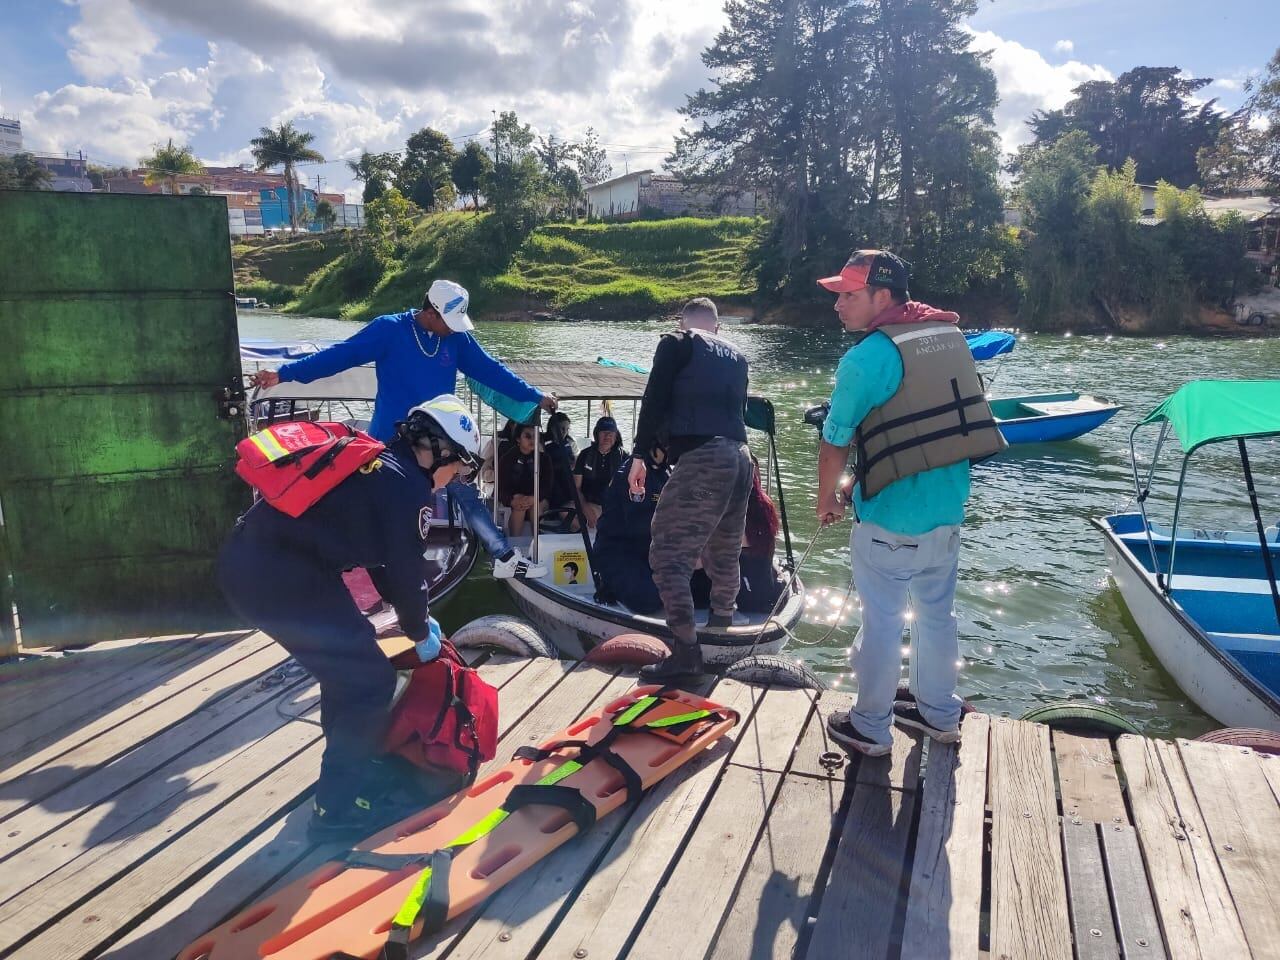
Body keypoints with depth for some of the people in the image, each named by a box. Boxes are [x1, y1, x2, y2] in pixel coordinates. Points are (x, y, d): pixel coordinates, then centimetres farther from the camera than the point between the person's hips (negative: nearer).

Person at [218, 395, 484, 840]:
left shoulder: (377, 465, 20)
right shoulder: (407, 486, -8)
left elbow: (382, 556, 28)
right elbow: (406, 571, -5)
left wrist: (412, 618, 31)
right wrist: (420, 631, 12)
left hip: (248, 560, 10)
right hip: (283, 578, -10)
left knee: (349, 663, 25)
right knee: (368, 679, 1)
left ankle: (350, 767, 41)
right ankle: (339, 809, 11)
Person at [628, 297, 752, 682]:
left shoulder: (676, 343, 6)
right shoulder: (736, 356, 23)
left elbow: (655, 400, -3)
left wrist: (639, 455, 0)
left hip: (700, 459, -7)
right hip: (741, 457, 8)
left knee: (668, 554, -6)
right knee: (724, 557, 20)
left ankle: (686, 651, -11)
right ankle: (721, 632, 33)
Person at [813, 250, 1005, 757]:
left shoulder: (866, 357, -18)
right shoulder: (950, 335, 5)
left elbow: (835, 441, -12)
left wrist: (827, 499, 6)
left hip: (890, 521, -7)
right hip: (949, 509, 7)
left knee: (882, 622, 7)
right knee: (937, 614, 20)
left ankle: (870, 729, 22)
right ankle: (940, 714, 36)